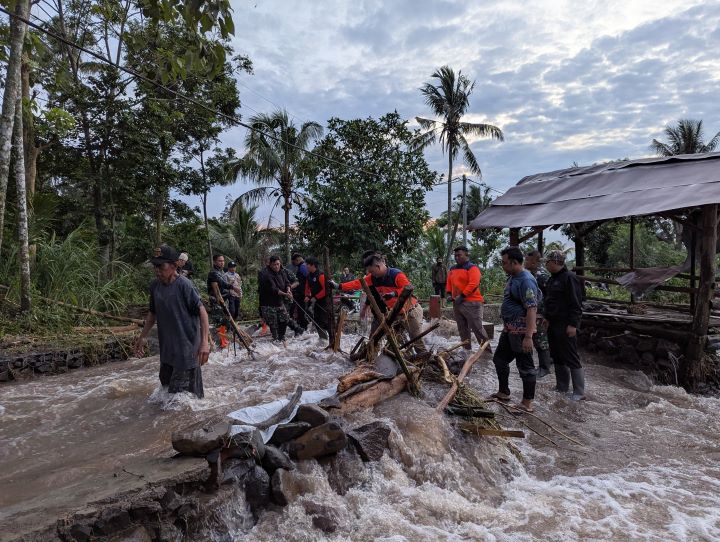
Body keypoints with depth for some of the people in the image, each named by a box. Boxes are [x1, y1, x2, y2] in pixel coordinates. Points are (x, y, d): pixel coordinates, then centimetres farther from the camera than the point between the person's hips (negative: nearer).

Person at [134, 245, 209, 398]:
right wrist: (142, 337, 19)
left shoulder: (184, 285, -17)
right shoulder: (155, 286, 3)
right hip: (167, 346, 7)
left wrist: (204, 342, -27)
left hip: (187, 347, -7)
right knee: (166, 383, 21)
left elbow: (201, 310, -20)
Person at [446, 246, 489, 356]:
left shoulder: (472, 268, -8)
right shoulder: (453, 269, 16)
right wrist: (449, 294, 7)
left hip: (471, 303, -8)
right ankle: (467, 350, 24)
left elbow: (473, 284, -19)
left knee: (477, 328, -7)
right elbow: (449, 282, 24)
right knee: (462, 328, 13)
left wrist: (462, 296, -20)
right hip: (457, 303, 8)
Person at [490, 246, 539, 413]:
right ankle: (503, 393, 35)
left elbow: (532, 309, -26)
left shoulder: (526, 280, -20)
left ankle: (527, 403, 12)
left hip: (521, 332, -11)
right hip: (509, 330, 11)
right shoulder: (512, 278, 11)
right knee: (500, 359, 20)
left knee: (525, 366, 1)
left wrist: (528, 336, -30)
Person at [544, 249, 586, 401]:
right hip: (553, 324, 10)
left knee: (571, 358, -4)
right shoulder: (552, 279, 15)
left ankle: (579, 392, 3)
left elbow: (576, 304, -18)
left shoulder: (570, 278, -13)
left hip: (565, 326, -9)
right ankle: (561, 387, 25)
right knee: (557, 357, 14)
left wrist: (573, 324, -21)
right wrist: (546, 317, 19)